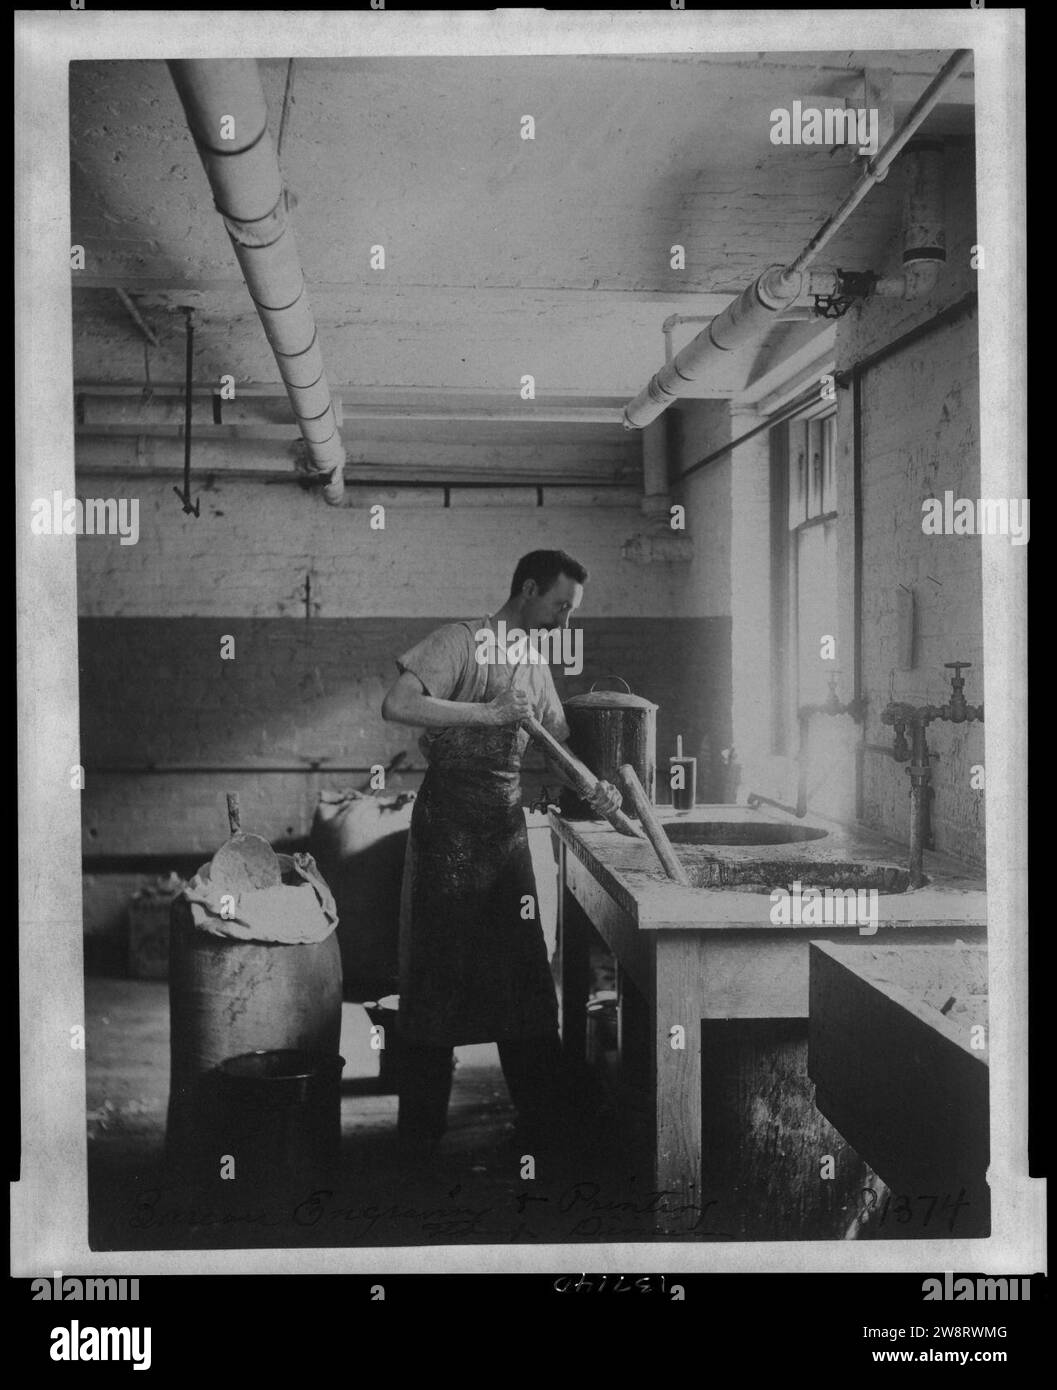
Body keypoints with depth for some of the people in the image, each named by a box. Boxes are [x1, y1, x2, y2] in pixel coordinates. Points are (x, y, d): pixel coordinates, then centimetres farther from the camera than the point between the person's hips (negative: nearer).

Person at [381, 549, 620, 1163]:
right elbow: (397, 705, -22)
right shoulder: (461, 641, -9)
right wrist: (485, 712, -25)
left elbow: (557, 745, 15)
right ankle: (422, 1130, 13)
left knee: (526, 973, 9)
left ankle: (546, 1121, 19)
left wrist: (593, 787, -4)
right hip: (449, 817, -7)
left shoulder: (536, 663, 14)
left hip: (507, 821, 7)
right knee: (437, 972, 0)